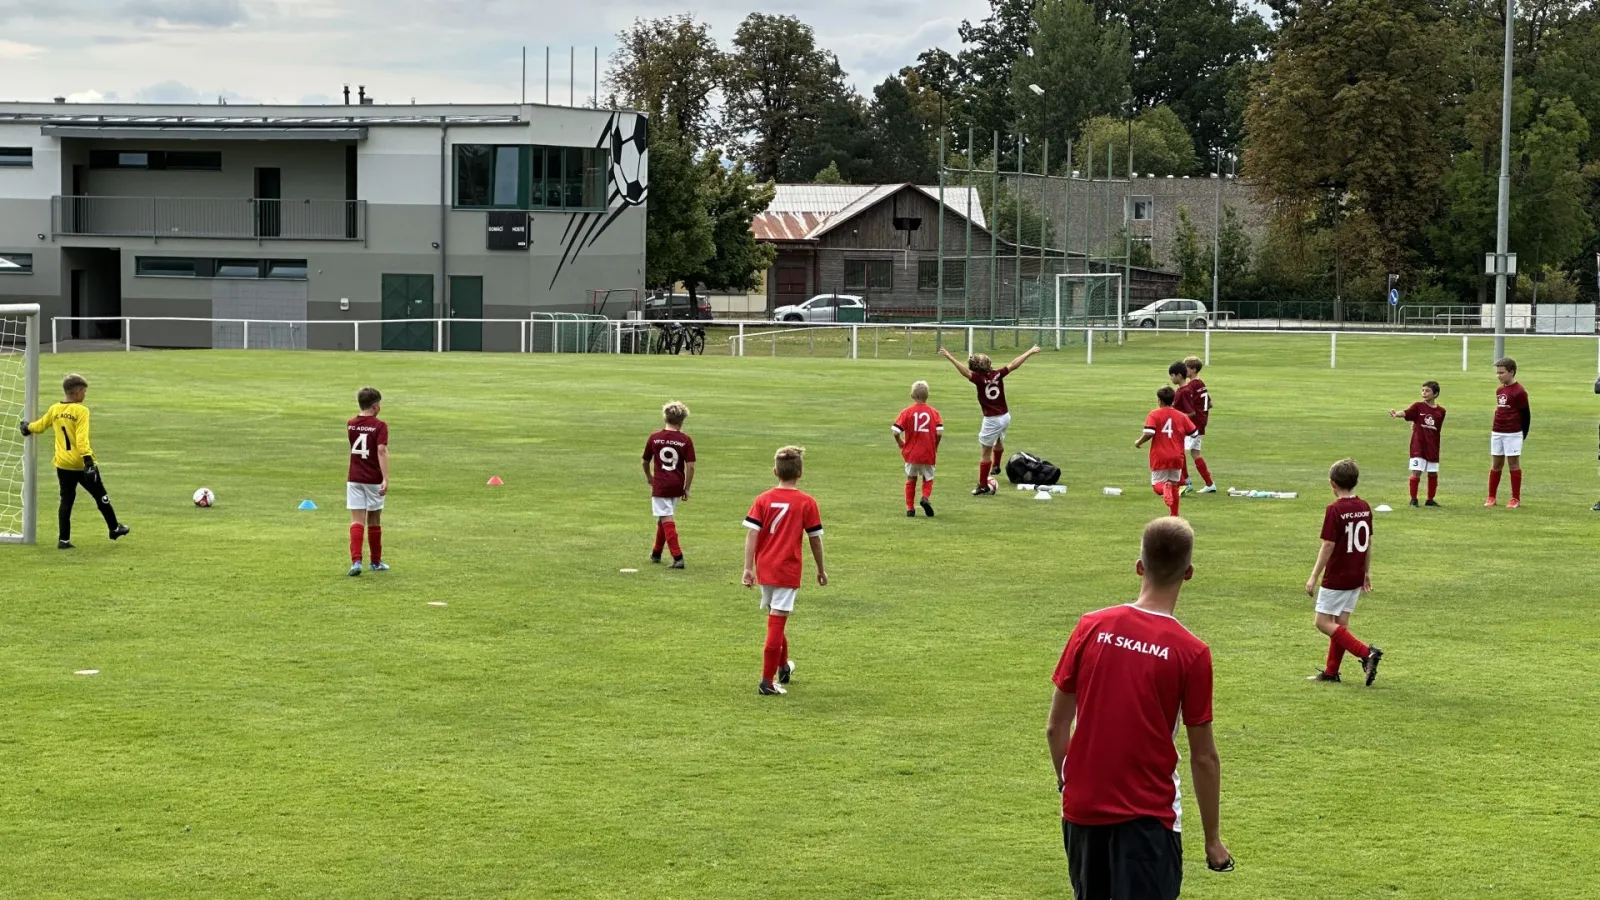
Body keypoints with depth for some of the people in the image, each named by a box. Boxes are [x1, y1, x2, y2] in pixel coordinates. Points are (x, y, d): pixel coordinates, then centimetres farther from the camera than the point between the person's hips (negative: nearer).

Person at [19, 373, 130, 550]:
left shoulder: (54, 409, 3)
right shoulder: (81, 411, -14)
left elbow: (40, 425, 18)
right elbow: (82, 438, -23)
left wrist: (27, 428, 40)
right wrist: (88, 460, -27)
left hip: (62, 464, 5)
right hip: (81, 463, -5)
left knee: (66, 501, 10)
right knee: (101, 497, 13)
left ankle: (63, 539, 5)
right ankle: (114, 529, 27)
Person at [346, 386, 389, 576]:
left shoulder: (350, 425, 5)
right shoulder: (380, 426, -10)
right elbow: (382, 451, -20)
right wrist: (386, 479, -24)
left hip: (354, 479, 3)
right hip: (374, 480, -3)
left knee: (357, 521, -1)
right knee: (374, 520, 11)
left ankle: (356, 560, -17)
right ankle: (376, 562, 23)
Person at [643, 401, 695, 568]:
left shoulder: (654, 438, -3)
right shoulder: (685, 440, -5)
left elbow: (645, 462, 9)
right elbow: (690, 467, -7)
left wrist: (649, 477, 29)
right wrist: (686, 489, 4)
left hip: (660, 485, -3)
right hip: (677, 485, 3)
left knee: (667, 520, -3)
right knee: (664, 518, 21)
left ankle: (678, 557, -14)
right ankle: (656, 553, 34)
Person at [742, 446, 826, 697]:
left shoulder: (763, 500, 1)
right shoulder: (807, 503, -5)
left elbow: (751, 534, -5)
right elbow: (815, 539, 1)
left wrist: (748, 568, -4)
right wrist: (821, 570, 13)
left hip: (765, 570, 4)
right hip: (788, 570, -4)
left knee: (775, 619, 23)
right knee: (776, 624, -4)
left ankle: (783, 666, 41)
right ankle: (767, 682, -4)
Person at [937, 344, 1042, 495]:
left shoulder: (980, 379, -18)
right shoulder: (997, 374, -3)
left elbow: (965, 371, -33)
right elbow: (1014, 364, 4)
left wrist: (949, 357, -36)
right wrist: (1030, 352, 13)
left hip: (991, 420, -6)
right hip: (1005, 416, 6)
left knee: (986, 452, 1)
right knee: (999, 441, 34)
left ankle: (983, 486, 2)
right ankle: (997, 466, 57)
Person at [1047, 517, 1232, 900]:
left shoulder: (1090, 628, -3)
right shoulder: (1191, 652, -12)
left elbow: (1056, 727, 3)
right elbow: (1203, 757, -6)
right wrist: (1213, 839, 4)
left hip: (1082, 808, 4)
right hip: (1147, 816, -4)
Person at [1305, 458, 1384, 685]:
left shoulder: (1335, 510, -17)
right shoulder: (1364, 507, 4)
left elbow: (1328, 547, -18)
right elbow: (1369, 543, 12)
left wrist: (1314, 577, -12)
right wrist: (1367, 572, 21)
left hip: (1336, 577, -8)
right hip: (1356, 577, 8)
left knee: (1323, 622, -2)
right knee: (1340, 622, 14)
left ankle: (1366, 653, -13)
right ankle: (1331, 672, 18)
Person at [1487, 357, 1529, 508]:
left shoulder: (1519, 391, -11)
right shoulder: (1499, 390, 11)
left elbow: (1526, 415, -7)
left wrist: (1523, 435, -2)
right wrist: (1495, 428, 15)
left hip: (1513, 434, -7)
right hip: (1497, 433, 7)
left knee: (1514, 463, 0)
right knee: (1496, 464, 9)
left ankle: (1516, 499, 6)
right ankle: (1491, 497, 14)